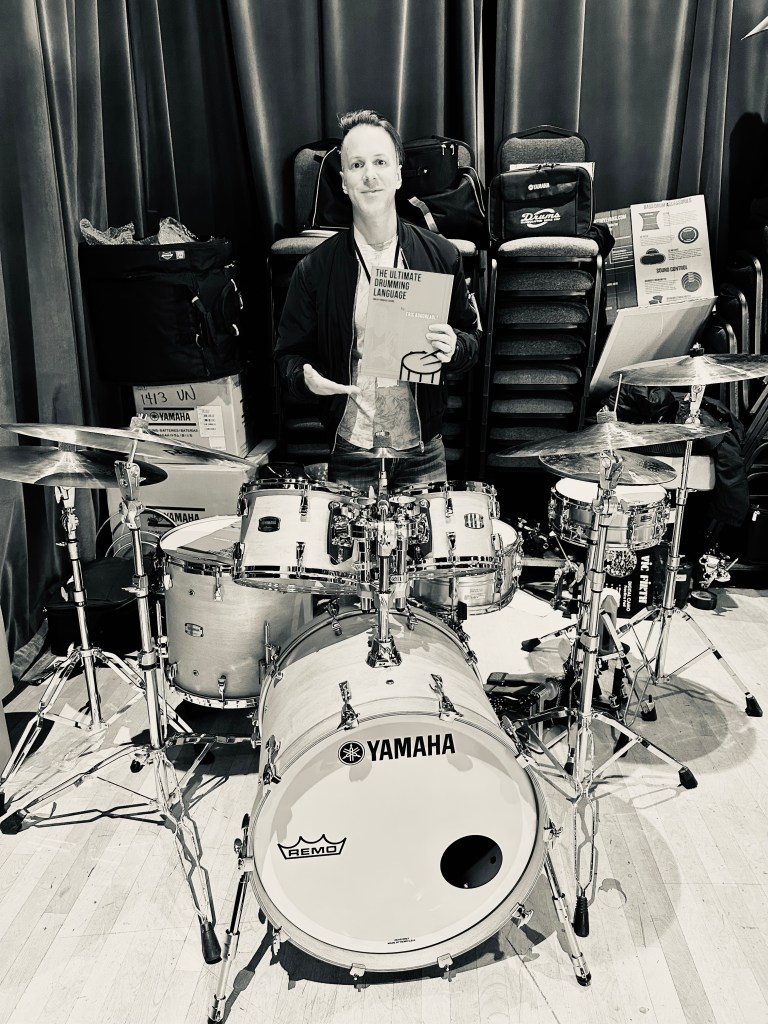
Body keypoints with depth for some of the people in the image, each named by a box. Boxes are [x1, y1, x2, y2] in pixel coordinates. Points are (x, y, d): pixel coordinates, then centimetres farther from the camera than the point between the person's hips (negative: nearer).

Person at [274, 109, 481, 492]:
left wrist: (453, 348, -15)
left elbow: (472, 337, 7)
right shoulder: (315, 269, -5)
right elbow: (289, 352, 2)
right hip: (349, 452, -1)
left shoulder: (440, 255, -2)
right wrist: (305, 378, -20)